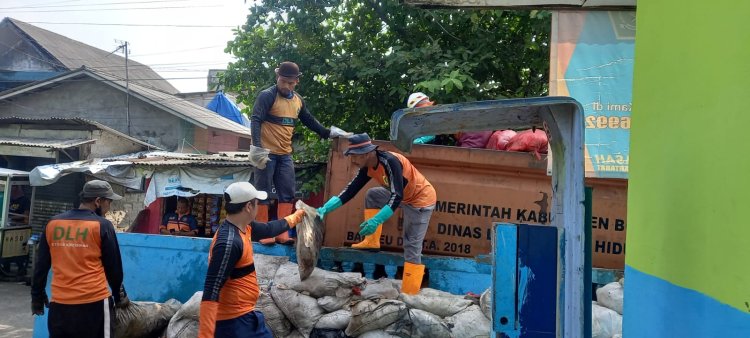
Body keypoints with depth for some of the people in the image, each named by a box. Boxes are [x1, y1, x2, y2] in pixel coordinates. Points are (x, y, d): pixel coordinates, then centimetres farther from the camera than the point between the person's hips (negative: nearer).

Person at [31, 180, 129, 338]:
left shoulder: (52, 223, 7)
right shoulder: (102, 225, -6)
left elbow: (41, 265, 12)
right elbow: (113, 267, 1)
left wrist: (37, 296, 23)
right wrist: (119, 296, 14)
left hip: (59, 303, 5)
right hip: (94, 303, -4)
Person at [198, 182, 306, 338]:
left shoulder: (244, 227, 4)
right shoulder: (229, 242, -26)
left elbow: (269, 229, 26)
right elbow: (211, 292, -29)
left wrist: (295, 217, 40)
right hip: (233, 322, -9)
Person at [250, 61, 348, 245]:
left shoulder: (298, 100, 10)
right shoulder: (267, 96, -10)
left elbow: (309, 121, 24)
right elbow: (256, 120, -17)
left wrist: (327, 132, 21)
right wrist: (257, 146, -29)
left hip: (285, 154, 7)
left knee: (287, 194, 6)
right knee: (263, 193, 0)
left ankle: (282, 234, 12)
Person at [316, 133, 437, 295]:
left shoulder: (389, 161, -30)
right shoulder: (368, 168, -3)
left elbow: (397, 197, -36)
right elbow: (350, 190, 0)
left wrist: (376, 220, -43)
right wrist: (325, 208, -10)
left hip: (421, 199, -9)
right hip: (405, 196, 9)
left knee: (412, 247, -9)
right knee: (372, 195, 16)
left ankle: (409, 295, -6)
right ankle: (372, 242, 18)